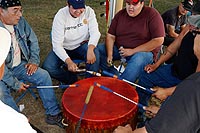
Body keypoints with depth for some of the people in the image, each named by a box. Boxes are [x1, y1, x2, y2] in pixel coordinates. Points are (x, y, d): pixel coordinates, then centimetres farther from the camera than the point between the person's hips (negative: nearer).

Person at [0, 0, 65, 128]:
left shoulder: (20, 21, -6)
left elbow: (33, 40, 9)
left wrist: (34, 60, -3)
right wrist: (15, 83, -23)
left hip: (19, 65, 6)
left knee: (44, 76, -7)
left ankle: (53, 114, 2)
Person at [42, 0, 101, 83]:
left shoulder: (89, 11, -11)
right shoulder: (60, 16, -18)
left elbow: (94, 32, -19)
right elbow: (57, 44, -22)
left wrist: (90, 49, -41)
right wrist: (68, 61, -37)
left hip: (82, 46, 1)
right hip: (64, 49, 0)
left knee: (94, 53, -32)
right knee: (47, 67, -23)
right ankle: (72, 81, 1)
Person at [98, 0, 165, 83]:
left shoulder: (152, 14, -10)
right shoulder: (120, 14, 5)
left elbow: (158, 40, -16)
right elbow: (110, 36, 4)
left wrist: (133, 51, -18)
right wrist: (109, 55, -14)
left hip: (144, 51, -5)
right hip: (119, 49, 5)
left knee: (138, 59, -39)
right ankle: (116, 77, -19)